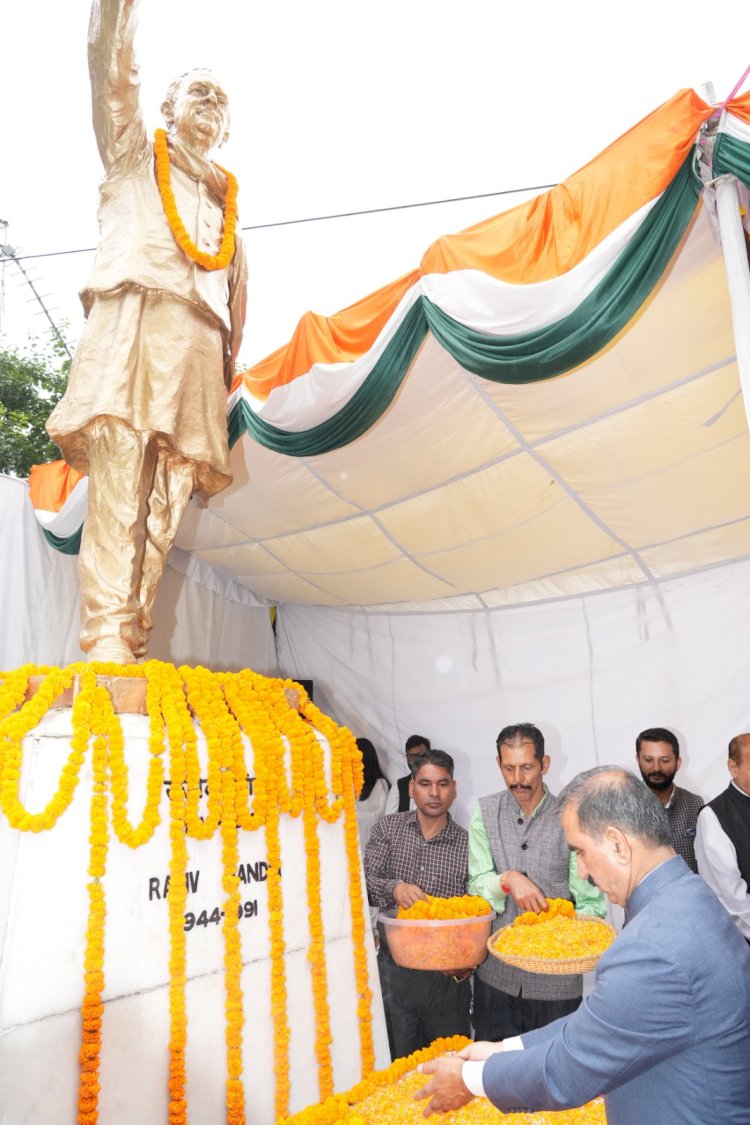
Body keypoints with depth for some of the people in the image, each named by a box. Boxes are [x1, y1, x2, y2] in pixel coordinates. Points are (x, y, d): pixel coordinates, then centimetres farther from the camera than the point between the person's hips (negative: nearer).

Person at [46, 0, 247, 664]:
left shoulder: (227, 199, 33)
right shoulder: (134, 154, 28)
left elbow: (236, 289, 24)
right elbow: (112, 71, 13)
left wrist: (231, 360, 10)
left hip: (200, 338, 3)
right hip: (135, 312, -3)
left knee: (168, 492, -11)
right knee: (118, 469, -22)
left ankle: (134, 641, -15)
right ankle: (106, 637, -28)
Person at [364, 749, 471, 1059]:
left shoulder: (467, 843, 0)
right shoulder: (389, 827, 1)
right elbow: (364, 881, -6)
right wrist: (394, 889, -25)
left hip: (446, 972, 0)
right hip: (395, 968, 0)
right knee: (397, 1063, 11)